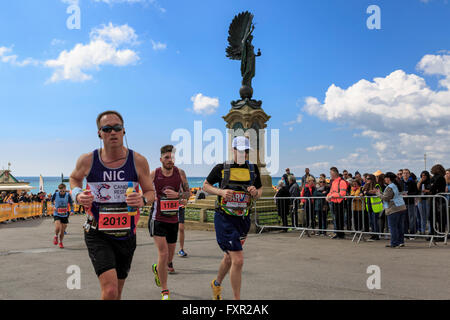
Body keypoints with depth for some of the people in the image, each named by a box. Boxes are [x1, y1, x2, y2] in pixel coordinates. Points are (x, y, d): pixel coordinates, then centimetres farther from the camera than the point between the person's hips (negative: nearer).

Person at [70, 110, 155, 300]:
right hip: (97, 236, -2)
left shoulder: (138, 161, -7)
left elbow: (151, 192, 4)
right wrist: (77, 195, -6)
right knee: (110, 291, -21)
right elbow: (74, 178, 15)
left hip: (126, 235, 2)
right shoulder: (88, 160, -7)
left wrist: (142, 199, -20)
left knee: (117, 293, 17)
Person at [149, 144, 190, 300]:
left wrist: (177, 195, -15)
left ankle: (158, 268, 50)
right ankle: (165, 291, 2)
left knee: (170, 255, 15)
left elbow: (188, 193, 4)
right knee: (163, 253, -13)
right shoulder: (153, 174, -7)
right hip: (158, 219, -3)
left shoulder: (180, 173, -2)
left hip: (173, 219, 3)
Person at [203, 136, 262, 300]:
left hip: (243, 219, 5)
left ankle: (216, 284, 48)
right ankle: (237, 298, 2)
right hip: (224, 219, -5)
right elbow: (205, 185, 6)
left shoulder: (253, 169, 6)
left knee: (229, 257, 20)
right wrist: (221, 191, -13)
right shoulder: (221, 168, -4)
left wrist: (255, 192, -8)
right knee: (238, 260, -14)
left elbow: (260, 191, 16)